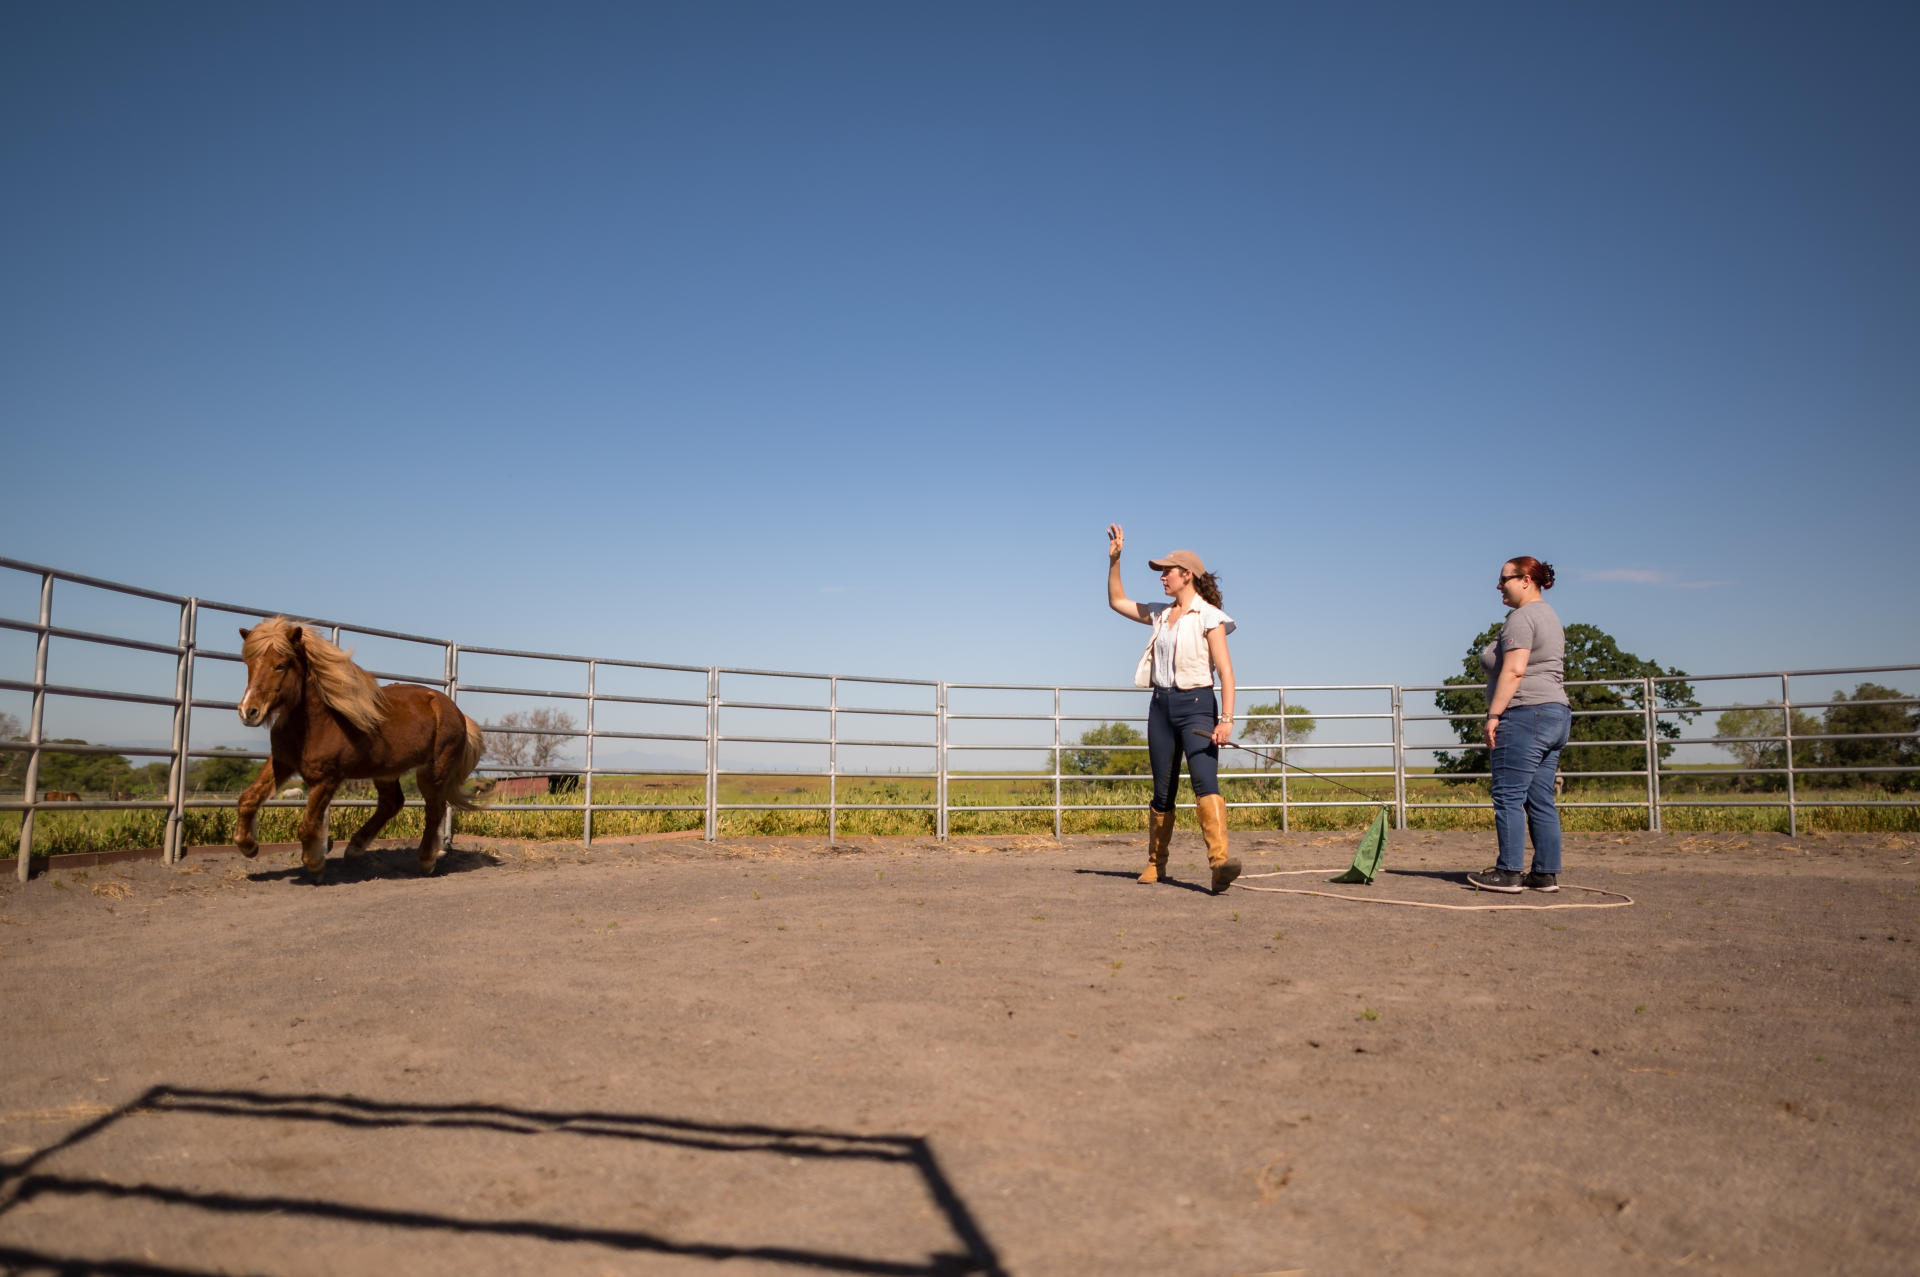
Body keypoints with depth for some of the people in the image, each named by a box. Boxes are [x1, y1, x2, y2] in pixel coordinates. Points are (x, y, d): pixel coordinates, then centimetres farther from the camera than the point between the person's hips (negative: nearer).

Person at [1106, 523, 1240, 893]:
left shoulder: (1209, 616, -6)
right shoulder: (1160, 614, 14)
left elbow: (1225, 671, -12)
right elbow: (1116, 601, 25)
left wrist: (1226, 718, -22)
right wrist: (1114, 560, 14)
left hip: (1195, 704, -6)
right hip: (1161, 706, 6)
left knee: (1205, 781, -23)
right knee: (1163, 791, 9)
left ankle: (1220, 862, -35)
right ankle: (1155, 865, 19)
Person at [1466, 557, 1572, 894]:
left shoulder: (1521, 618, -10)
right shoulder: (1549, 616, 22)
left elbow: (1513, 671, -20)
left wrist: (1493, 715, -19)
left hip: (1525, 715, -10)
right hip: (1556, 714, 11)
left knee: (1509, 797, -7)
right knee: (1541, 801, 10)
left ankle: (1508, 874, -7)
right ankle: (1546, 874, 10)